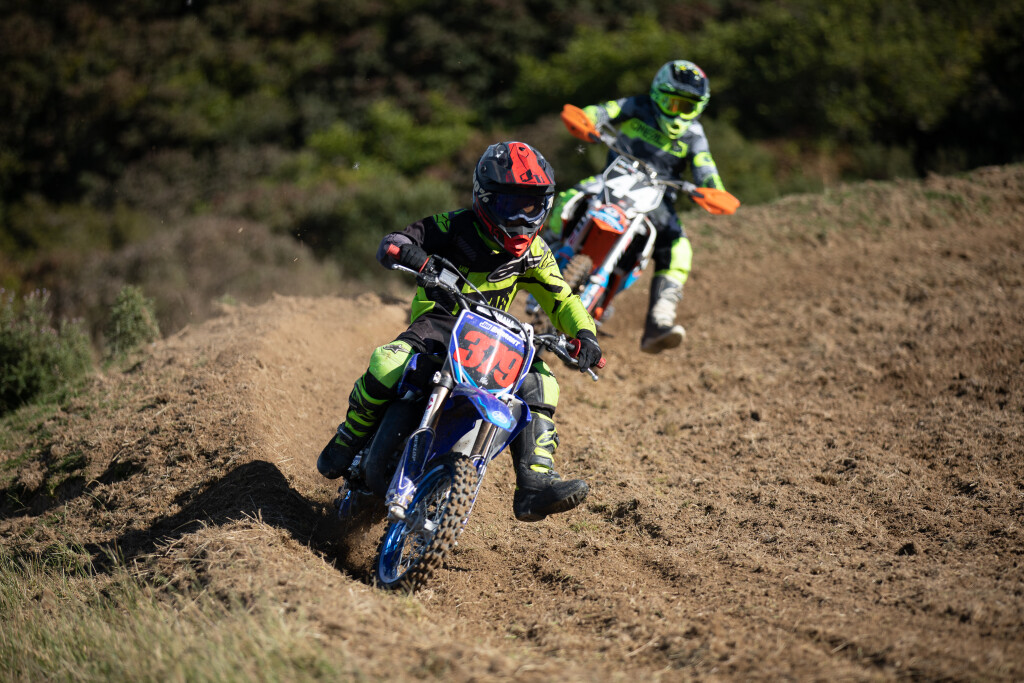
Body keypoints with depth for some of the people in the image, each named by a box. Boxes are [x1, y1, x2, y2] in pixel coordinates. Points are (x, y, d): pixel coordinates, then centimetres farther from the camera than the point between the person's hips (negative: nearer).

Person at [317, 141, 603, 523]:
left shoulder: (533, 253, 6)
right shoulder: (458, 227, -7)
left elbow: (562, 300, 11)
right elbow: (393, 243, -14)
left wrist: (584, 333, -10)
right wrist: (420, 259, -39)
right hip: (438, 319, -4)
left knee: (539, 383, -18)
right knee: (388, 364, -32)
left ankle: (535, 485, -23)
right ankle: (347, 440, -6)